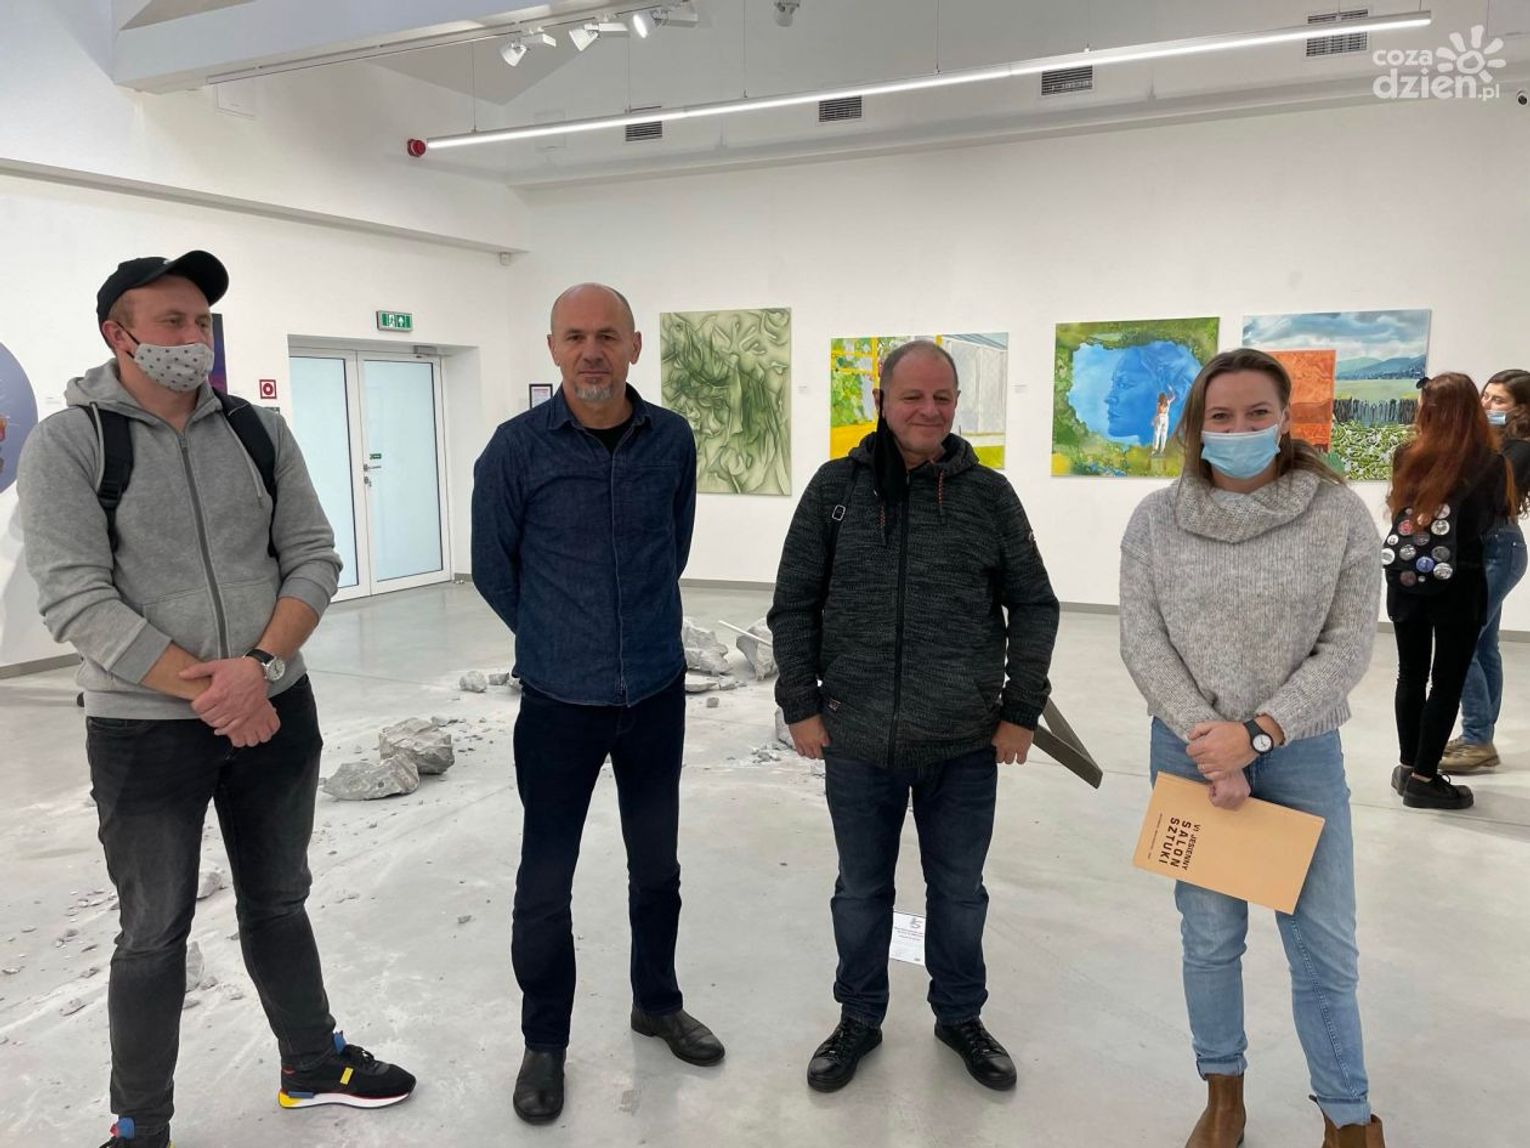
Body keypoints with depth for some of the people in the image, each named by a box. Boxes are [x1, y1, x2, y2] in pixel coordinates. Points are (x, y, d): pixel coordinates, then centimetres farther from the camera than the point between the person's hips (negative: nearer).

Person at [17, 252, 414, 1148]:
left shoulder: (258, 430, 3)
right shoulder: (69, 442, -9)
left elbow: (313, 560, -1)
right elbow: (76, 599, -16)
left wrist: (258, 665, -16)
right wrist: (206, 691, -17)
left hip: (277, 712, 4)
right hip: (145, 729, -3)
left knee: (280, 902, 19)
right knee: (155, 934, 10)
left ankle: (314, 1065, 38)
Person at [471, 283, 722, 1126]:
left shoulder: (672, 440, -4)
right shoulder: (517, 448, -12)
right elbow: (492, 568, 0)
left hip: (657, 692, 3)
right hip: (560, 699, -2)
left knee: (657, 863, 18)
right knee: (545, 879, 8)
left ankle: (658, 1002, 40)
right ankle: (544, 1042, 29)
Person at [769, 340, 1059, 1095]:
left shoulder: (989, 495, -1)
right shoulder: (835, 487, -1)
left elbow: (1034, 609, 4)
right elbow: (793, 605, 2)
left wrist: (1020, 712, 0)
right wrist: (801, 705, -2)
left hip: (964, 745, 0)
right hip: (856, 741, 0)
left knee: (958, 891, 16)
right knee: (861, 891, 16)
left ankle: (960, 1016, 39)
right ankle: (858, 1019, 37)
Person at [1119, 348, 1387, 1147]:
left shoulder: (1340, 514, -5)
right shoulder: (1156, 519, -2)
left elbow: (1348, 646, -7)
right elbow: (1142, 642, -5)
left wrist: (1256, 733, -15)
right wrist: (1208, 741, -13)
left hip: (1301, 753, 0)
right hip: (1190, 750, 1)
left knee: (1325, 949, 6)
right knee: (1210, 937, 11)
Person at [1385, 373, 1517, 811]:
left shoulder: (1406, 456, -4)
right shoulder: (1490, 464, -12)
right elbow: (1499, 516, 2)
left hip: (1405, 579, 3)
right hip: (1457, 585, -3)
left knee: (1411, 674, 15)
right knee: (1448, 681, 6)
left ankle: (1408, 767, 25)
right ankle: (1424, 779, 9)